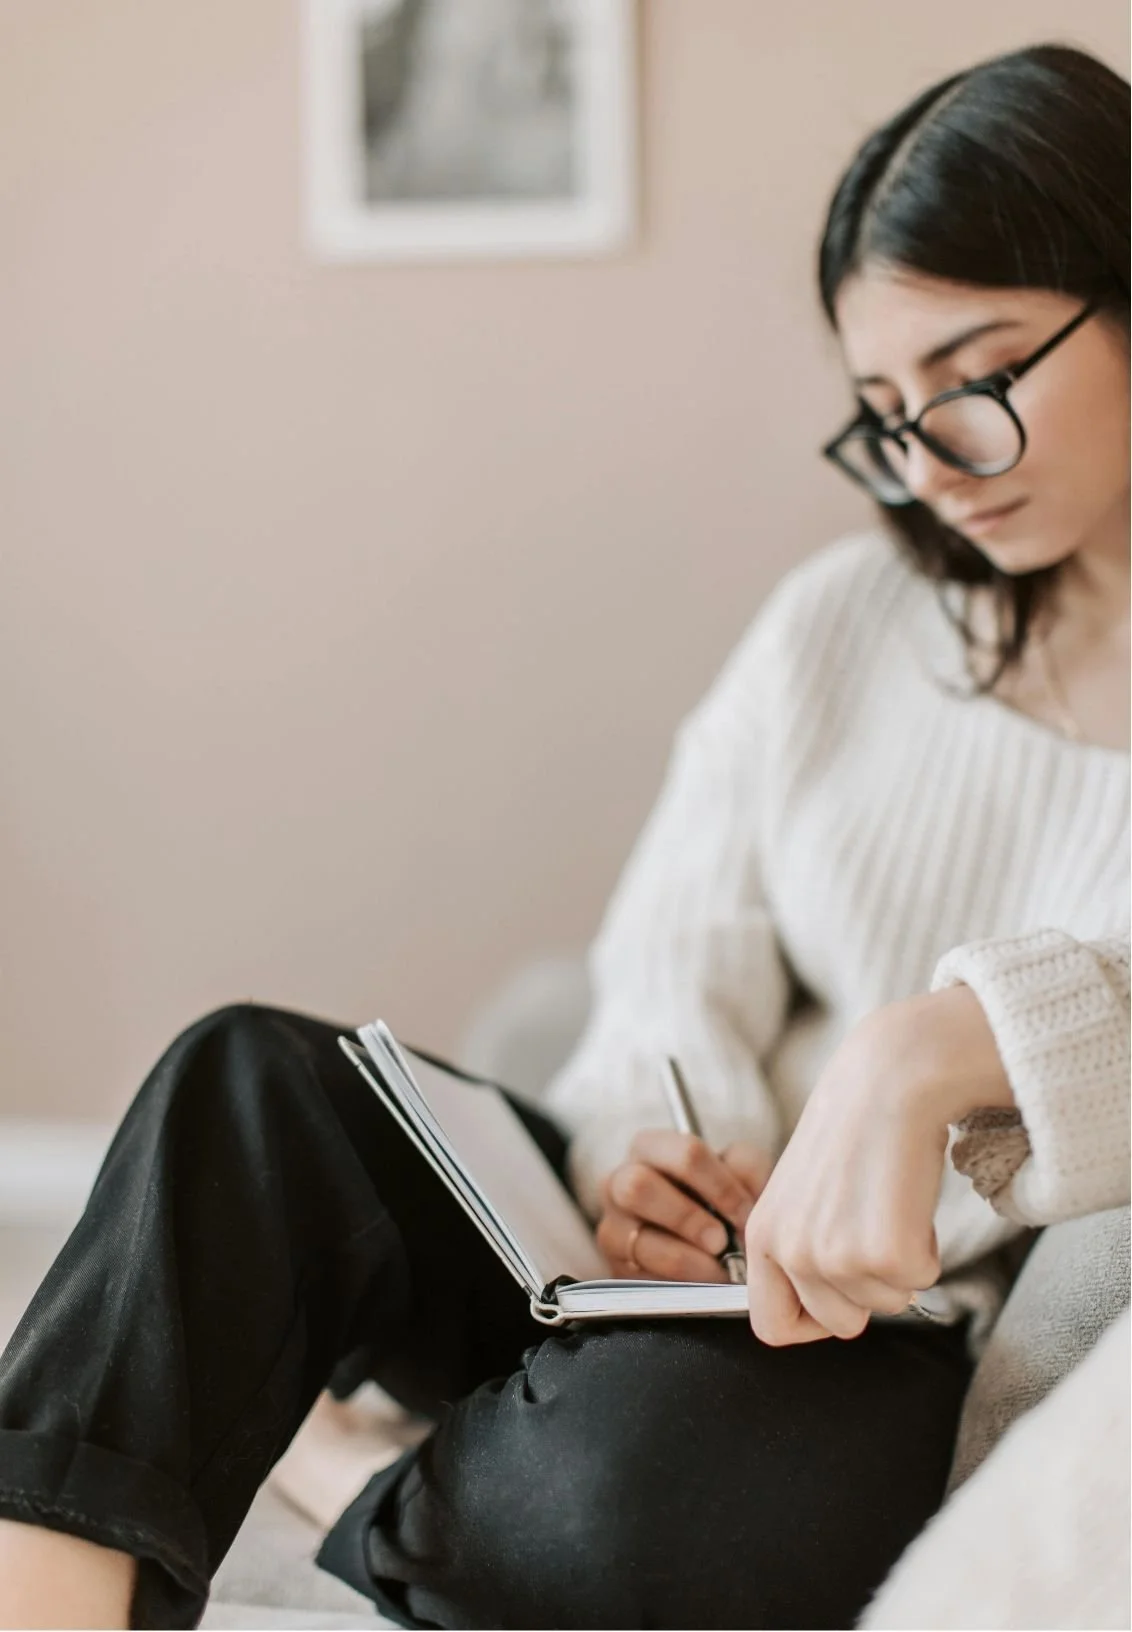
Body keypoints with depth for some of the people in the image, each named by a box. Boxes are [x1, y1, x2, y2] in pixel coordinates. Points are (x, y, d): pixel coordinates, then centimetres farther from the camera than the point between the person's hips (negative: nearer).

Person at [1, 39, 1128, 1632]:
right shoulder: (841, 619, 10)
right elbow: (680, 961, 6)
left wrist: (930, 1049, -38)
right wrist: (657, 1142, -16)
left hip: (943, 1349, -4)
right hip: (699, 1245, 5)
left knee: (645, 1462, -37)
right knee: (251, 1082, -21)